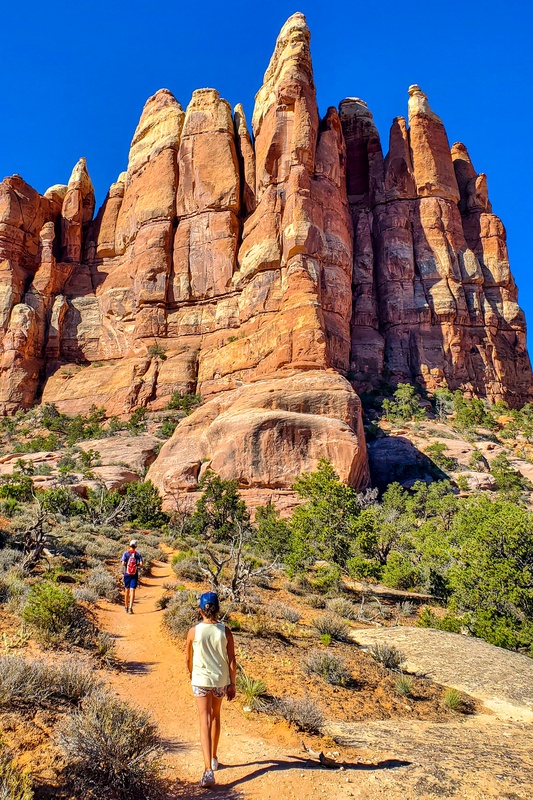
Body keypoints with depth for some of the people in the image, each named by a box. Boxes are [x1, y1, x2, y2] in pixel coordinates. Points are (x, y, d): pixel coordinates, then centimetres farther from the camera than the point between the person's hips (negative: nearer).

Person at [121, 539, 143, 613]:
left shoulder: (126, 553, -2)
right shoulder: (138, 554, 0)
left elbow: (123, 563, -12)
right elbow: (141, 564, -11)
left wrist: (124, 566, 9)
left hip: (127, 574, 1)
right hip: (135, 575, -1)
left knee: (127, 590, 14)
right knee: (132, 590, -3)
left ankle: (126, 607, 26)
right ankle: (130, 608, -14)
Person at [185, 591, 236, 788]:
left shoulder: (194, 631, -12)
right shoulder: (225, 631, -11)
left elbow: (188, 658, 2)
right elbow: (232, 661, -7)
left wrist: (191, 672, 21)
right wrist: (232, 684, 5)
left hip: (200, 680, -2)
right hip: (221, 680, 2)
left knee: (205, 723, 0)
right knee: (215, 717, 24)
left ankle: (208, 770, -10)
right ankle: (213, 759, 38)